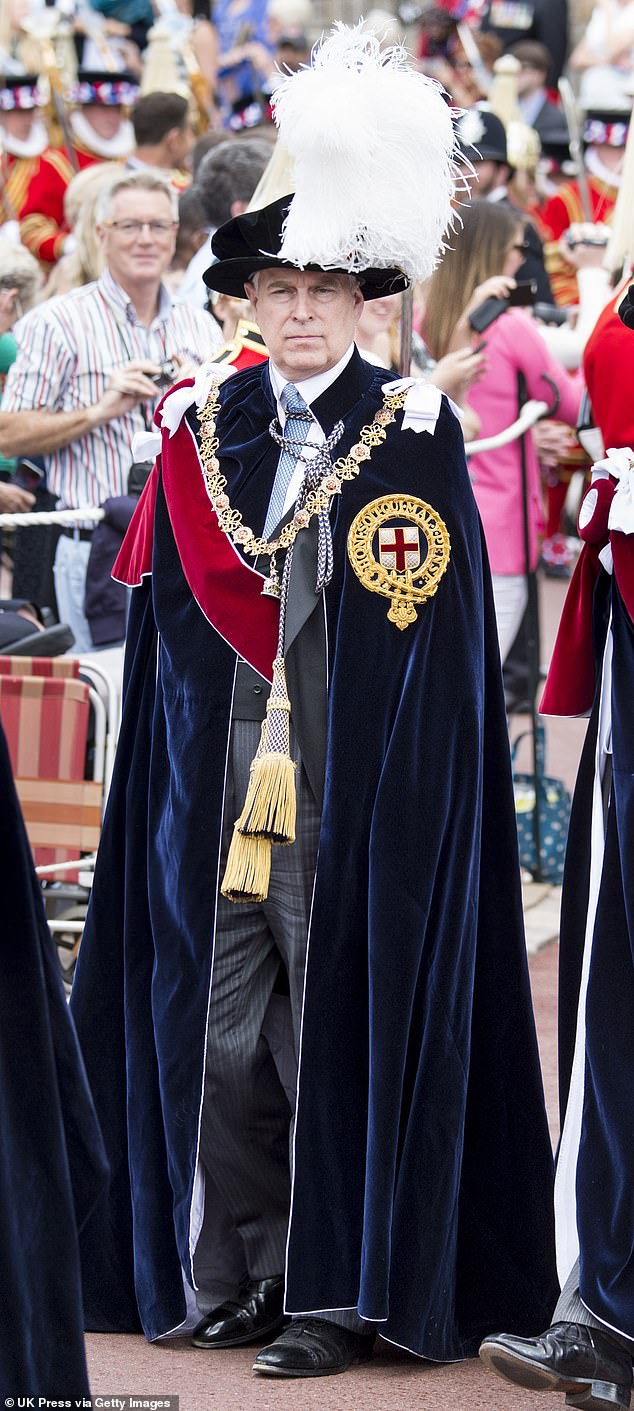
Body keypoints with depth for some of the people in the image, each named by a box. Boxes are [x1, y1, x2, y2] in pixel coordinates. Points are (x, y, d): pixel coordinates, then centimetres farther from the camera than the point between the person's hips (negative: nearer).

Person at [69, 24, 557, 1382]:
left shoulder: (415, 435, -2)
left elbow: (430, 650, -3)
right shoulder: (203, 427, 9)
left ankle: (343, 1290, 5)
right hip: (216, 791, 4)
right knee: (216, 1024, 5)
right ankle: (224, 1277, 15)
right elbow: (176, 608, 13)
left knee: (337, 1027, -2)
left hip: (357, 799, -4)